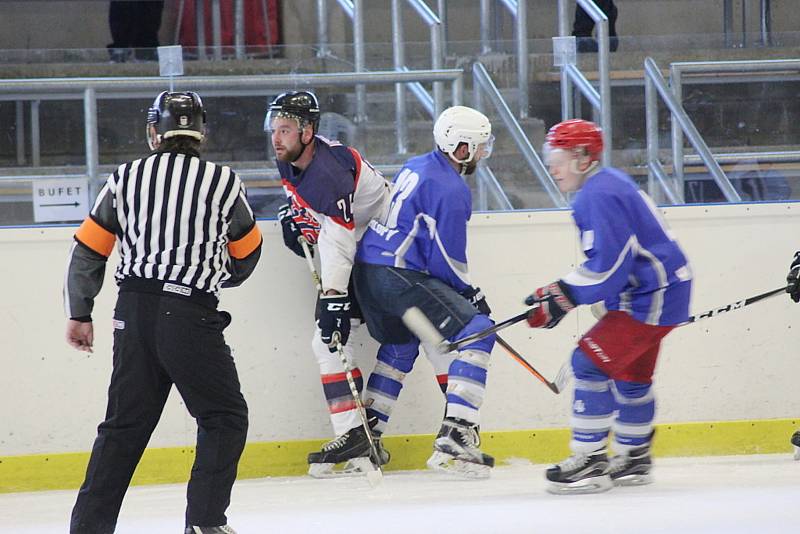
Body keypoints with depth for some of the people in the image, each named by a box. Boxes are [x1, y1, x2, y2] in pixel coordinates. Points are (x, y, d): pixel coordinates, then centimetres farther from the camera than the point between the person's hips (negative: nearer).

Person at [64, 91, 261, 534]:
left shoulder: (127, 178, 7)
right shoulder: (224, 182, 0)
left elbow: (88, 250, 8)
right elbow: (247, 252, 14)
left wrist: (79, 314, 18)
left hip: (134, 314, 4)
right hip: (191, 317, -4)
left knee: (125, 423, 13)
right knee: (224, 417, 8)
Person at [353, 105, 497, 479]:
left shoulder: (416, 167, 17)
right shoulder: (451, 189, -12)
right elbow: (447, 260, -14)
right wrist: (471, 294, 4)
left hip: (368, 270, 10)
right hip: (400, 277, -10)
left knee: (401, 343, 31)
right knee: (477, 331, -11)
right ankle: (454, 437, -21)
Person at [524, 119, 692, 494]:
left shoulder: (598, 196, -20)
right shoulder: (608, 183, 15)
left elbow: (607, 266, -26)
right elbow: (605, 261, 22)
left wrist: (563, 297, -19)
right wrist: (558, 292, 15)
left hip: (653, 297, -11)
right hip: (649, 291, 11)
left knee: (592, 361, -14)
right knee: (630, 373, 22)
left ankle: (589, 462, -13)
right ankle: (633, 458, 35)